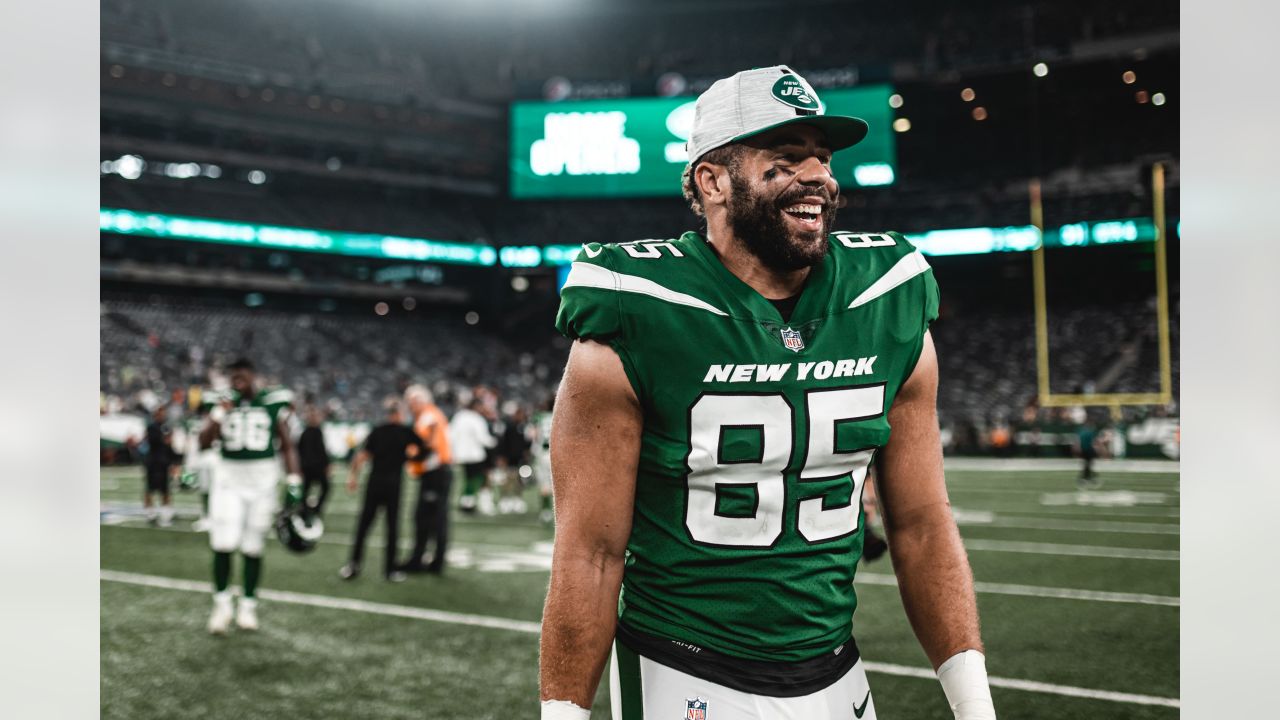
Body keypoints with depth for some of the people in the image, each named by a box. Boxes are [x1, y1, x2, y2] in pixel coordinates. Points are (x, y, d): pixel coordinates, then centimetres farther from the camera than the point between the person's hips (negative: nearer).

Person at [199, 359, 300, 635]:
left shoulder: (272, 403, 0)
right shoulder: (225, 403, 3)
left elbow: (287, 446, 5)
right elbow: (204, 443, -2)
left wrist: (293, 484, -1)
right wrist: (218, 416, -16)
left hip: (262, 480, 0)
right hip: (228, 477, 0)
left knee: (253, 548, 5)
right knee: (223, 545, -8)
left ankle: (248, 606, 17)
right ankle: (221, 602, 8)